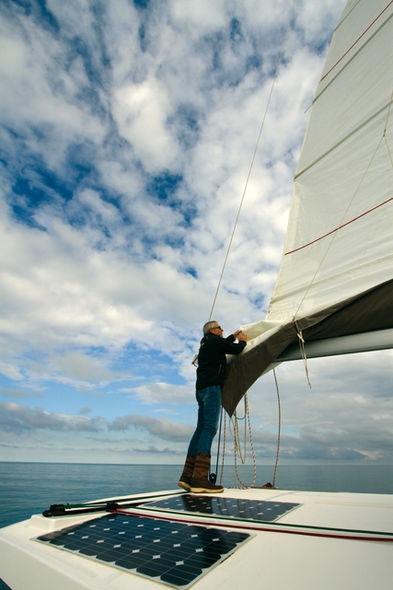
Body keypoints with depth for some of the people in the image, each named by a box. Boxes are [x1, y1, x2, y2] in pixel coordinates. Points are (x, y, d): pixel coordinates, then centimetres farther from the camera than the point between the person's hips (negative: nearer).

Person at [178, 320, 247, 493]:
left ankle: (187, 476, 5)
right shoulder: (214, 340, -1)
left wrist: (234, 336, 46)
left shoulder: (206, 344, 25)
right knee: (209, 428, -15)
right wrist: (242, 341, 19)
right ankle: (200, 479, -22)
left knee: (201, 429, 6)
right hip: (211, 386, -9)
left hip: (201, 388, 10)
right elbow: (236, 349, -1)